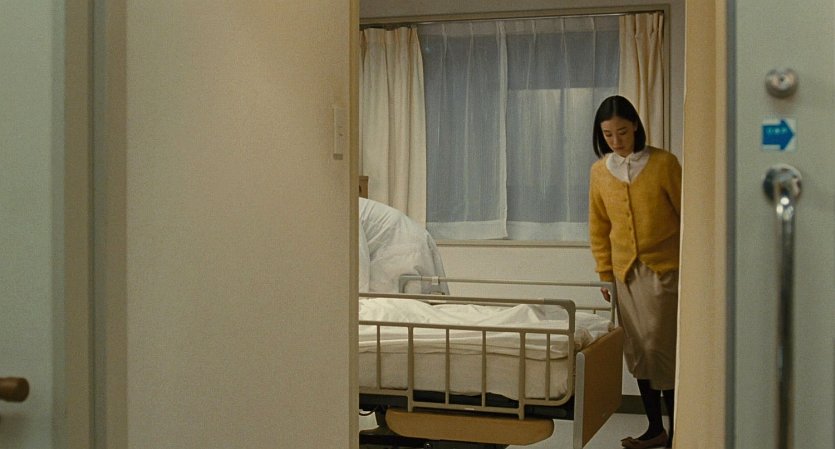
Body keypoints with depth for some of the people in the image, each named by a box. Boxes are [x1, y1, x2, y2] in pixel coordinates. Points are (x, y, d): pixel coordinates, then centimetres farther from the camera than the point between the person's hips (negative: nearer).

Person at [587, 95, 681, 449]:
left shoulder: (663, 163, -8)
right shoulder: (599, 171, 4)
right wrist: (605, 273, 9)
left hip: (663, 270, -4)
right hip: (625, 273, 5)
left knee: (661, 348, -7)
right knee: (637, 351, 9)